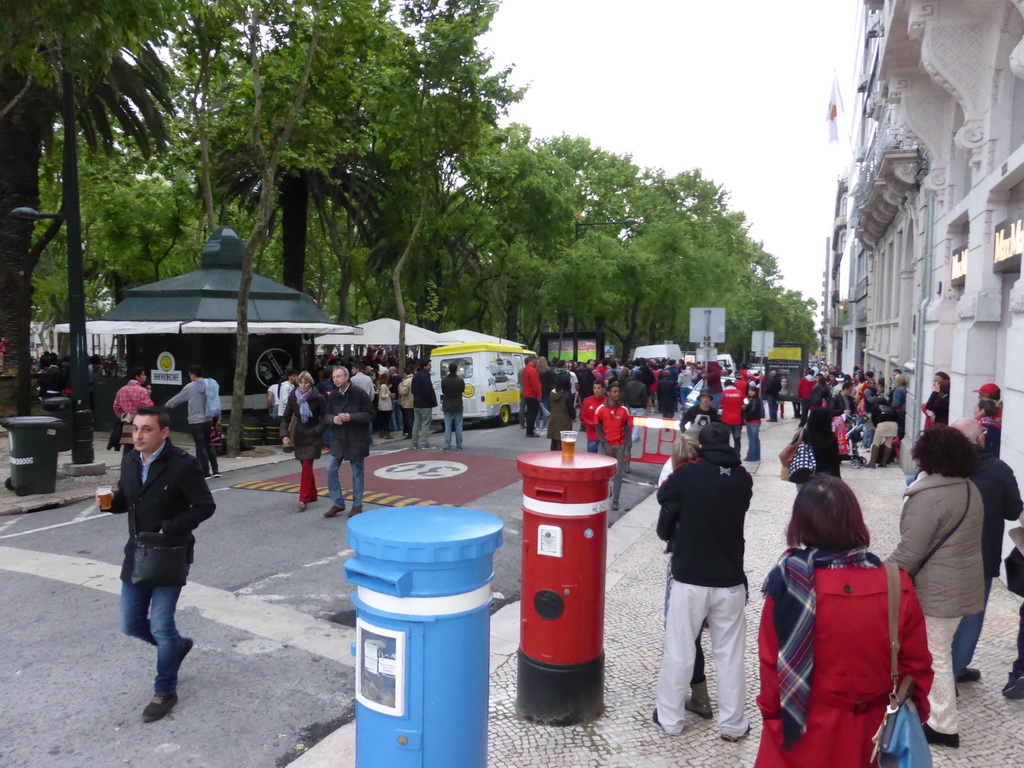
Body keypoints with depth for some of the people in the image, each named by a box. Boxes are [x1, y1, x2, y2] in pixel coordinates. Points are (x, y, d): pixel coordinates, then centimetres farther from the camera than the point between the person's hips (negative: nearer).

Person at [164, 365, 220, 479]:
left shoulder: (190, 387, -8)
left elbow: (178, 399, 4)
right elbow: (216, 402, 5)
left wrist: (168, 405, 24)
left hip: (195, 421, -4)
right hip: (208, 419, 4)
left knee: (200, 446, 1)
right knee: (210, 445, 13)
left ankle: (206, 472, 2)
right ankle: (215, 470, 10)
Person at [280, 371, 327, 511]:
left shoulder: (318, 398, -13)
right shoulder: (293, 397, -3)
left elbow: (325, 416, -4)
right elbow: (286, 417, -1)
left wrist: (318, 430, -12)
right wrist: (284, 435, -12)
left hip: (314, 436, -4)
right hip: (299, 436, 4)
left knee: (307, 466, -10)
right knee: (306, 466, 12)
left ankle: (303, 499, -7)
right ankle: (312, 494, 27)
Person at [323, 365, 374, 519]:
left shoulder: (359, 394, -11)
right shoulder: (332, 396, 2)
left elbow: (370, 415, -11)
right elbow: (326, 414, 9)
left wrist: (351, 417, -23)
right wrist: (333, 418, -14)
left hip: (356, 440, -4)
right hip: (338, 439, 4)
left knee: (357, 473, 6)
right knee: (331, 469, 1)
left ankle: (357, 506, 18)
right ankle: (337, 503, 15)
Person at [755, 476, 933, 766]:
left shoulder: (789, 582, -20)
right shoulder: (897, 585, -13)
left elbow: (772, 662, -10)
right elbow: (916, 665, -2)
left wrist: (771, 710, 6)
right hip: (866, 736, 3)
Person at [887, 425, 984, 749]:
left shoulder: (928, 497, -24)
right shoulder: (970, 489, 5)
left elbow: (909, 552, -24)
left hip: (938, 589, -9)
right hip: (964, 582, 9)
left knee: (935, 655, 3)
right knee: (941, 650, 23)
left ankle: (943, 726, 14)